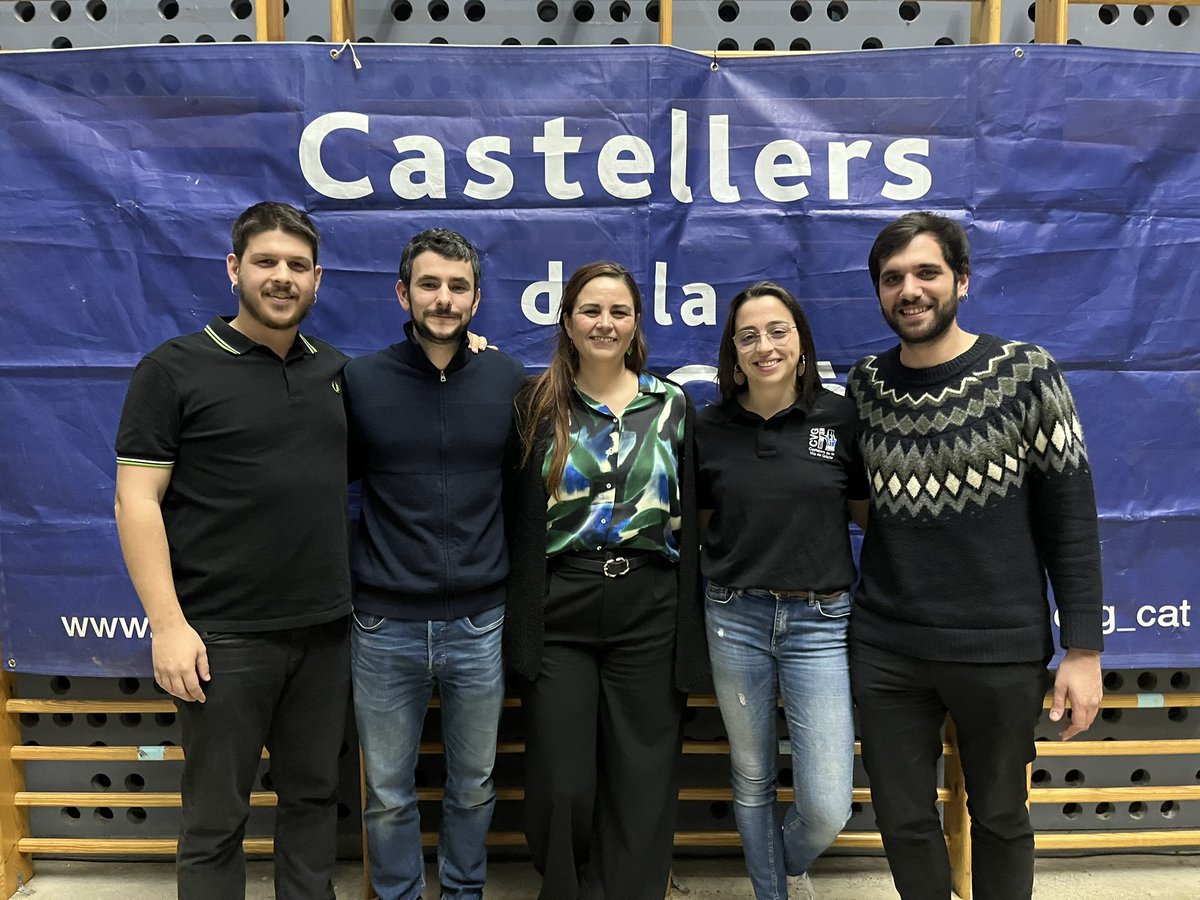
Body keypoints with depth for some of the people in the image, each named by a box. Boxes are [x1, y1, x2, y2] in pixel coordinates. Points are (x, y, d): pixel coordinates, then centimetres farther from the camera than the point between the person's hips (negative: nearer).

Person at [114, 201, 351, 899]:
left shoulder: (337, 370, 9)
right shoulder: (175, 369, -5)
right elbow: (137, 500, -8)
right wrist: (167, 624, -14)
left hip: (326, 630, 5)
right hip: (224, 637, -4)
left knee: (314, 797, 17)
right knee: (216, 818, 9)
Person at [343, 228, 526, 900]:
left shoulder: (510, 381, -1)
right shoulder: (360, 380, -3)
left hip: (480, 624, 1)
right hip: (385, 625, 0)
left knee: (474, 786, 18)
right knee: (388, 795, 14)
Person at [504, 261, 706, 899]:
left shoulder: (672, 403, 6)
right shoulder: (537, 404, 3)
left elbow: (688, 519, 5)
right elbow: (519, 519, 0)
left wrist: (690, 631, 1)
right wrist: (521, 626, -6)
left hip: (649, 613, 1)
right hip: (560, 614, -1)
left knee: (643, 783, 8)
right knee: (560, 787, 5)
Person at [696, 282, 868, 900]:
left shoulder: (841, 417, -3)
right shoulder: (710, 426, 1)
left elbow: (868, 513, 7)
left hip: (820, 620, -1)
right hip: (736, 617, 1)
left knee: (826, 808, 0)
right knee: (752, 780, 15)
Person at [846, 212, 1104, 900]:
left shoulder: (1026, 373, -6)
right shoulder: (865, 385, 2)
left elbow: (1070, 518, -6)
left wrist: (1084, 649, -7)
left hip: (1002, 650, -2)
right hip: (886, 649, 3)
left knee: (999, 817, 16)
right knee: (903, 820, 13)